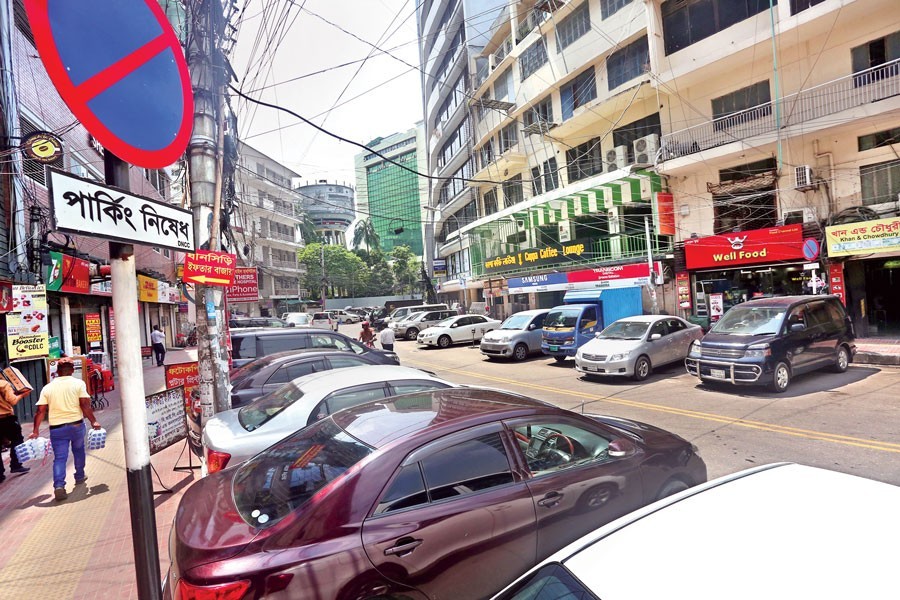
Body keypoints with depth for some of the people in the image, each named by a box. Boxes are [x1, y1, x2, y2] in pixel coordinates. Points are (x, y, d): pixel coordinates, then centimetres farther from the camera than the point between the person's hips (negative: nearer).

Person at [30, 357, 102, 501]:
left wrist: (35, 431, 5)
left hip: (56, 428, 1)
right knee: (78, 450, 21)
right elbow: (85, 405, -10)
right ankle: (80, 477, 34)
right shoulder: (78, 383, -3)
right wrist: (93, 421, -2)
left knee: (59, 457, 4)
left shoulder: (47, 388, 4)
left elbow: (41, 411, 0)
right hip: (76, 424, -1)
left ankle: (59, 485, -11)